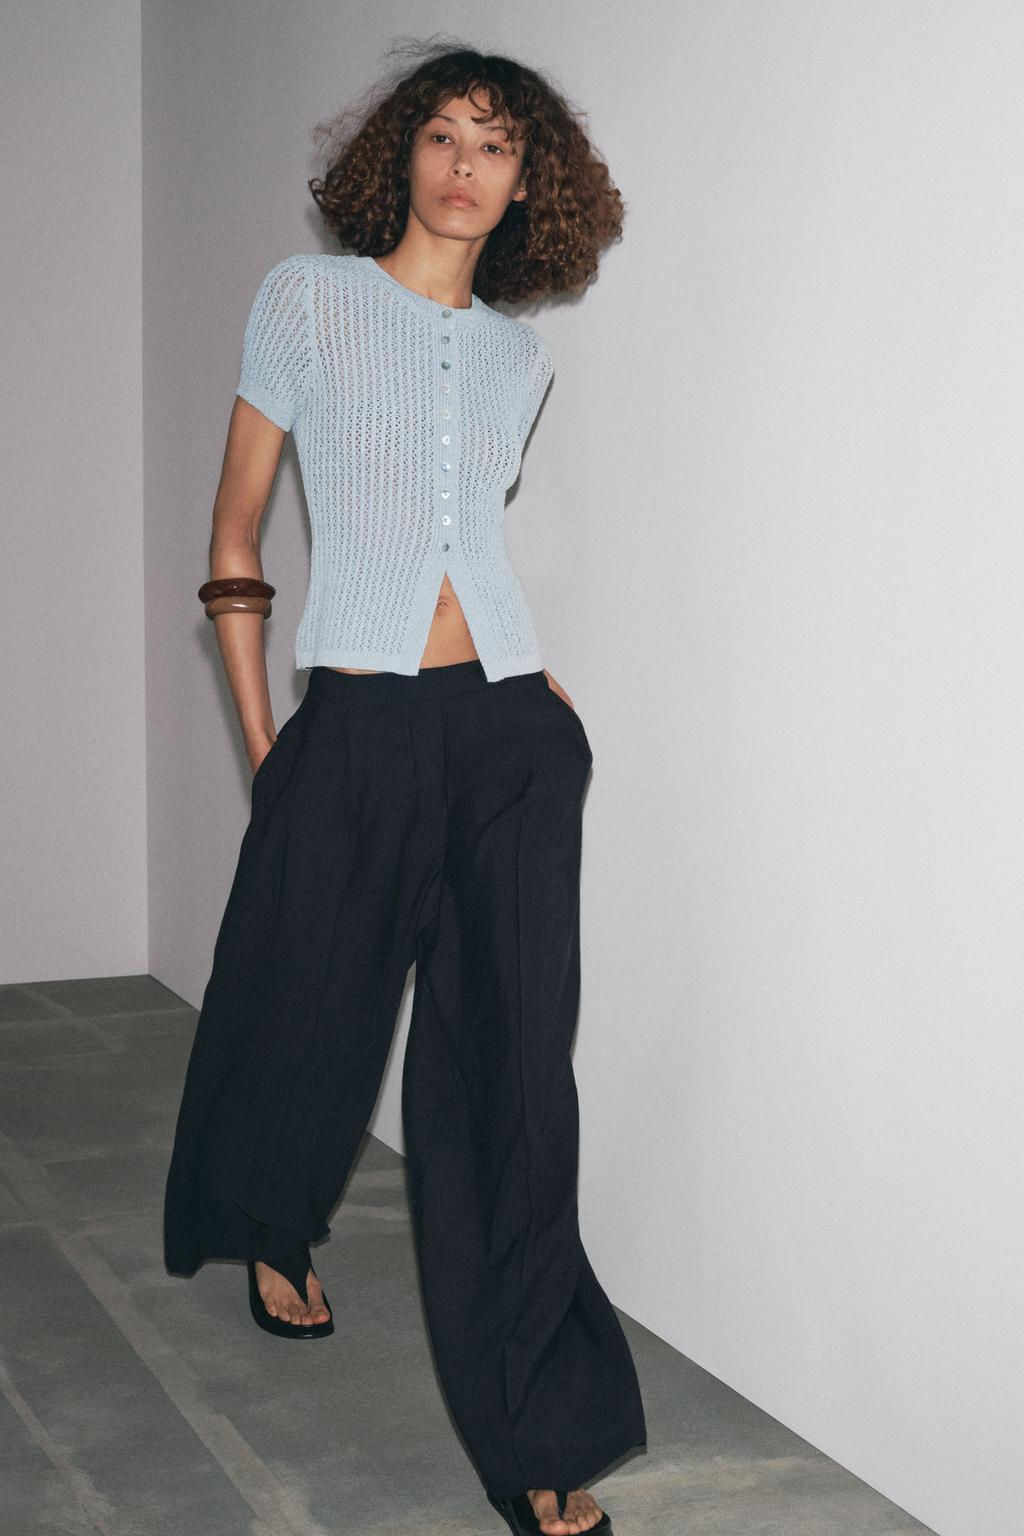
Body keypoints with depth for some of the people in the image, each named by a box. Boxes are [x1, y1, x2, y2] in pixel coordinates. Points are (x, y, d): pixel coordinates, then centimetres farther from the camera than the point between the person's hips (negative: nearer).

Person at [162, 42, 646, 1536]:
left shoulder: (519, 352, 13)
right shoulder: (309, 296, 2)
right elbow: (235, 538, 2)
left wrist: (525, 679, 13)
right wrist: (261, 742, -1)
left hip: (509, 732, 3)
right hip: (357, 726, -2)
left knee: (511, 1058, -1)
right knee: (310, 1007, 12)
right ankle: (275, 1229, 47)